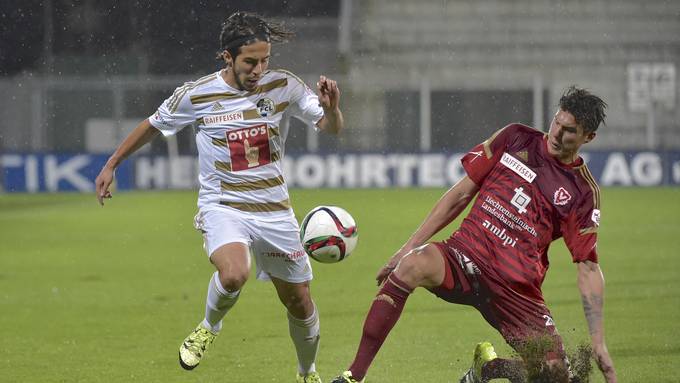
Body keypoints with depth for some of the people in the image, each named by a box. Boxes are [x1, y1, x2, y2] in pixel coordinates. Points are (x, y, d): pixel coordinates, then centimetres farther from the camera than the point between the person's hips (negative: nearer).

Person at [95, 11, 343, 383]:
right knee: (234, 274, -34)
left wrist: (331, 108, -24)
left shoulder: (283, 85, -5)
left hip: (274, 209, 3)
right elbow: (152, 125, 8)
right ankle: (209, 328, -1)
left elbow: (331, 128, -1)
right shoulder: (196, 95, -9)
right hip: (223, 207, -3)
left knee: (299, 302, 10)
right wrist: (111, 165, 14)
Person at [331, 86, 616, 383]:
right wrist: (409, 246, 5)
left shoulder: (583, 192, 3)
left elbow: (588, 267, 3)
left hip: (518, 288, 1)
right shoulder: (516, 139, 6)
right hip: (468, 254, -1)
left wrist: (598, 342, -3)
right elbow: (462, 193, 10)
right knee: (414, 264, -35)